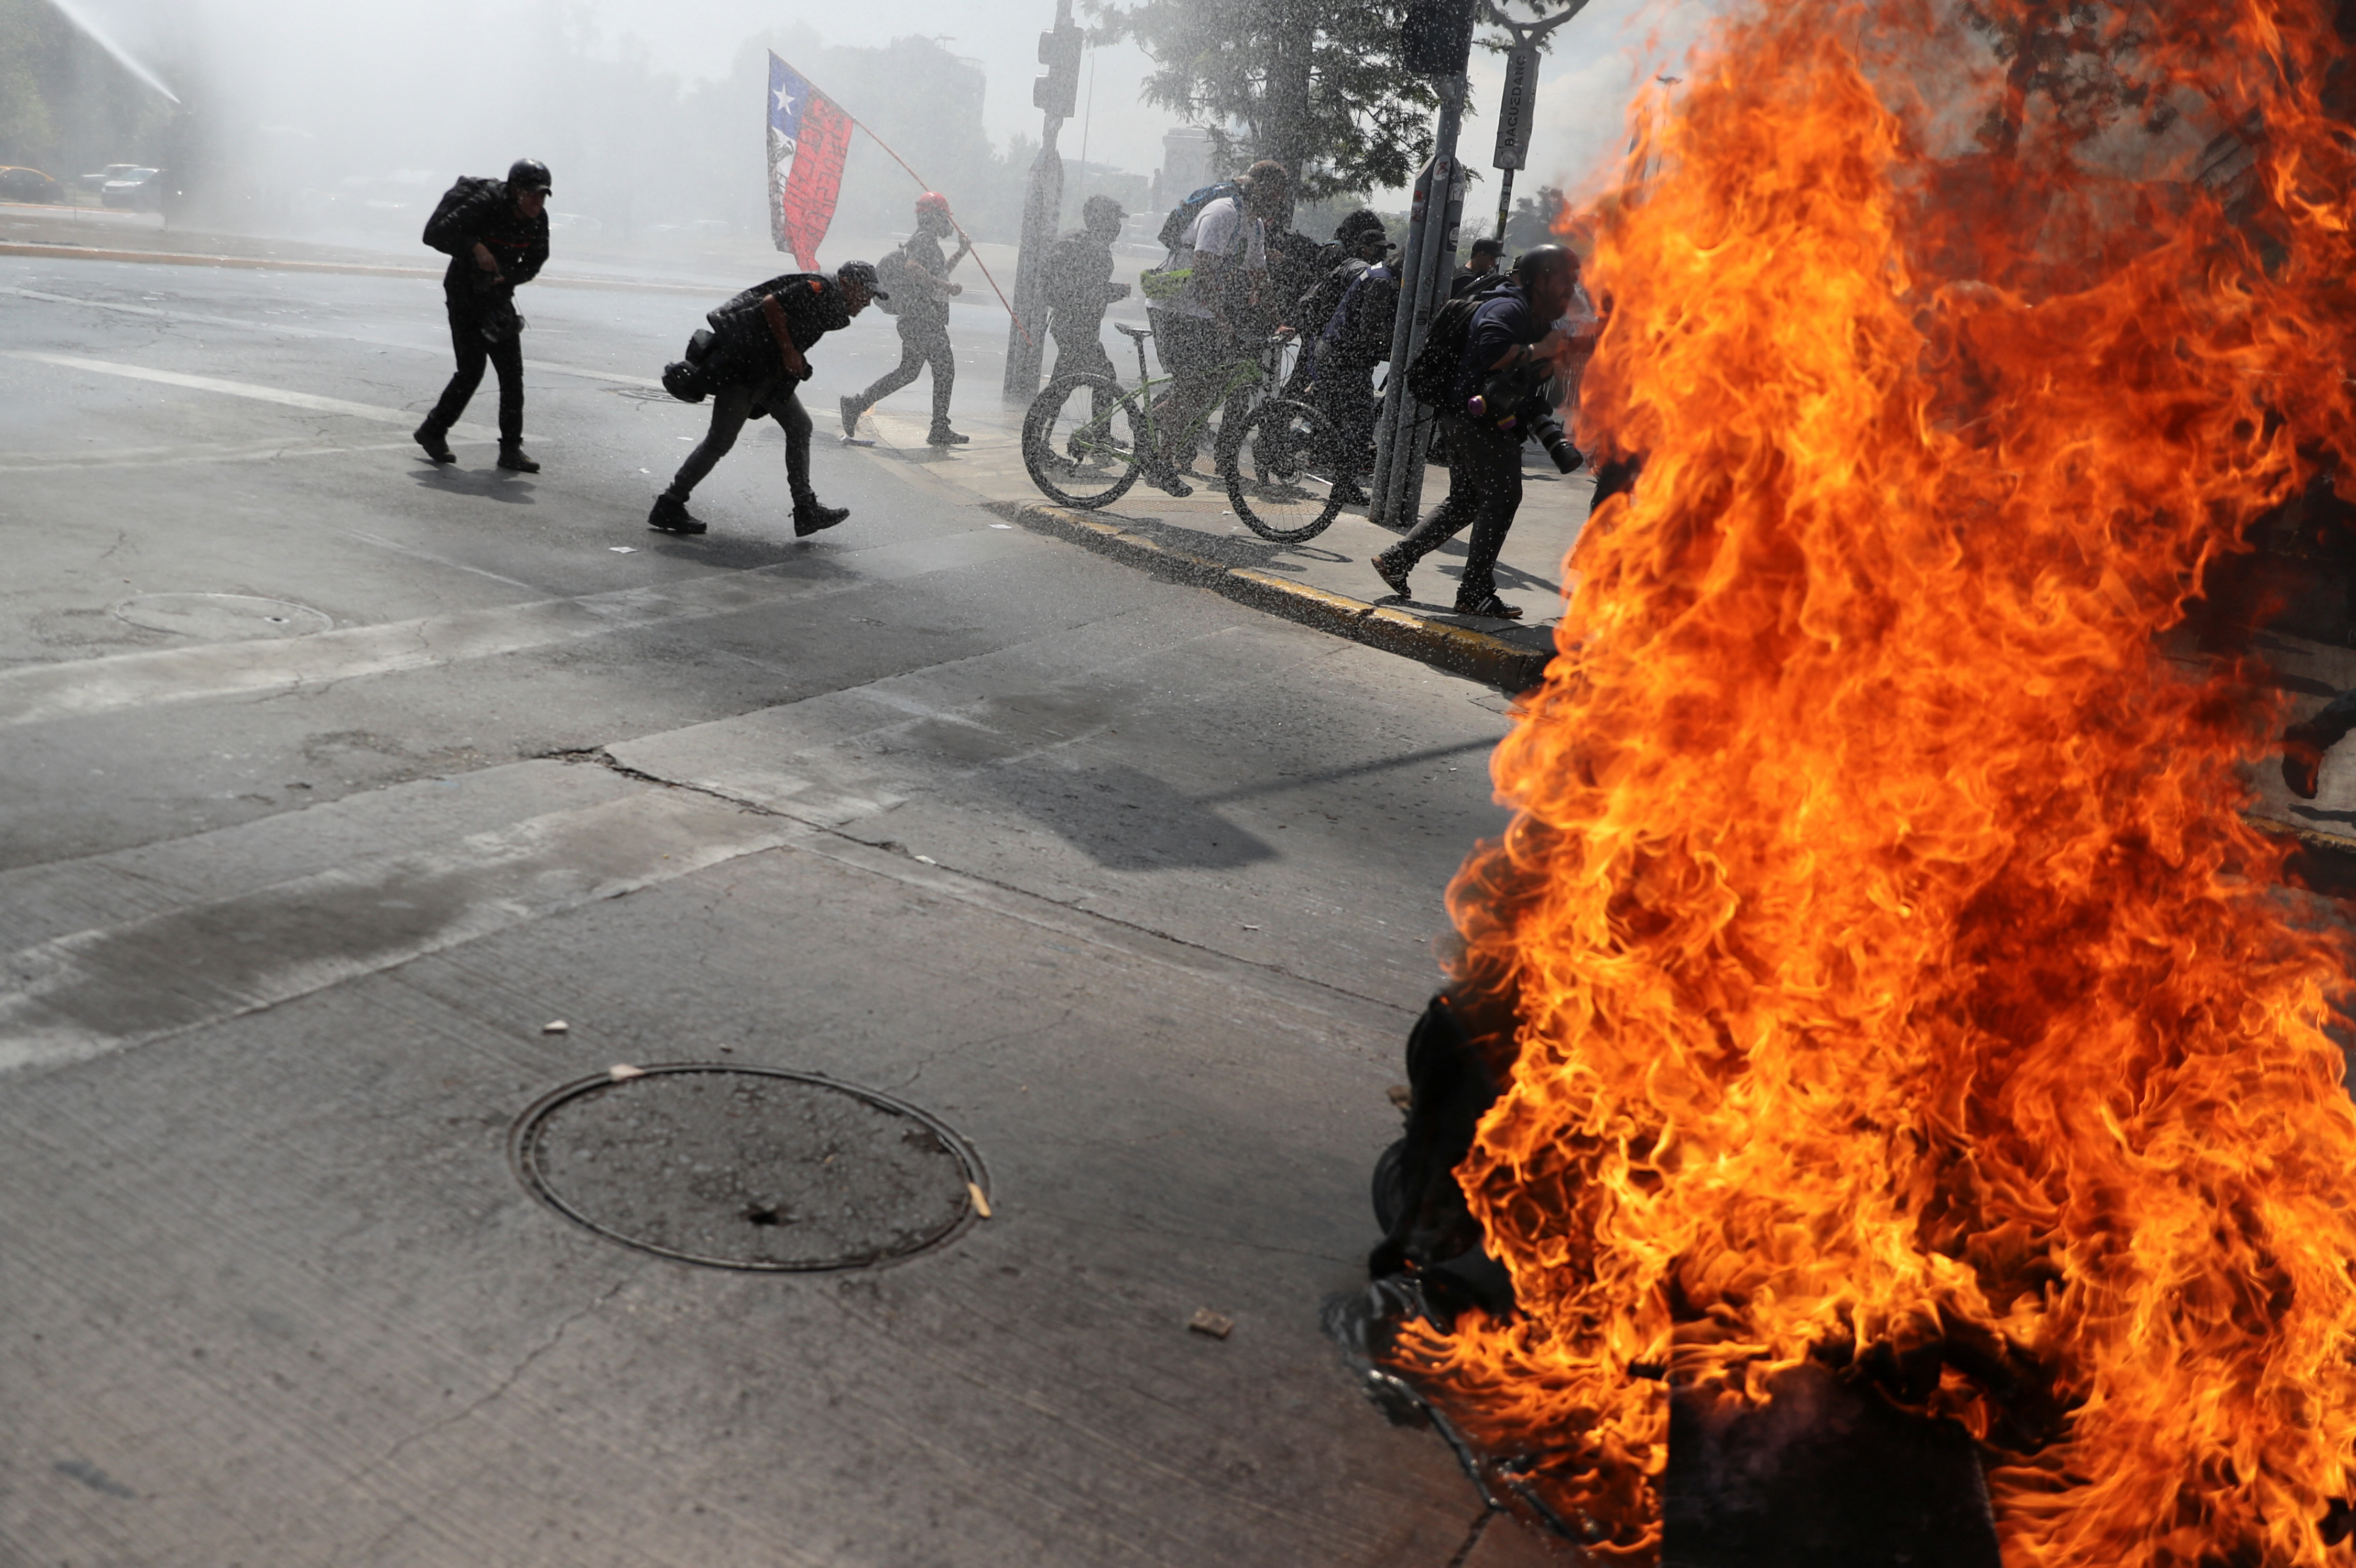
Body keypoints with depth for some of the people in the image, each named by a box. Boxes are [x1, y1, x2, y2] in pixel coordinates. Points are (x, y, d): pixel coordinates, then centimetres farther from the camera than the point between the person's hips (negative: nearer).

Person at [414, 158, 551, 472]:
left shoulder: (538, 219, -5)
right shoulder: (485, 206, -22)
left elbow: (535, 261, 8)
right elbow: (434, 234, -23)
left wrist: (507, 277, -11)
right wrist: (474, 247, -35)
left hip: (499, 299, 6)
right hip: (465, 296, -6)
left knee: (512, 372, -2)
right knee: (471, 370, -9)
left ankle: (511, 449, 2)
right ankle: (433, 431, 10)